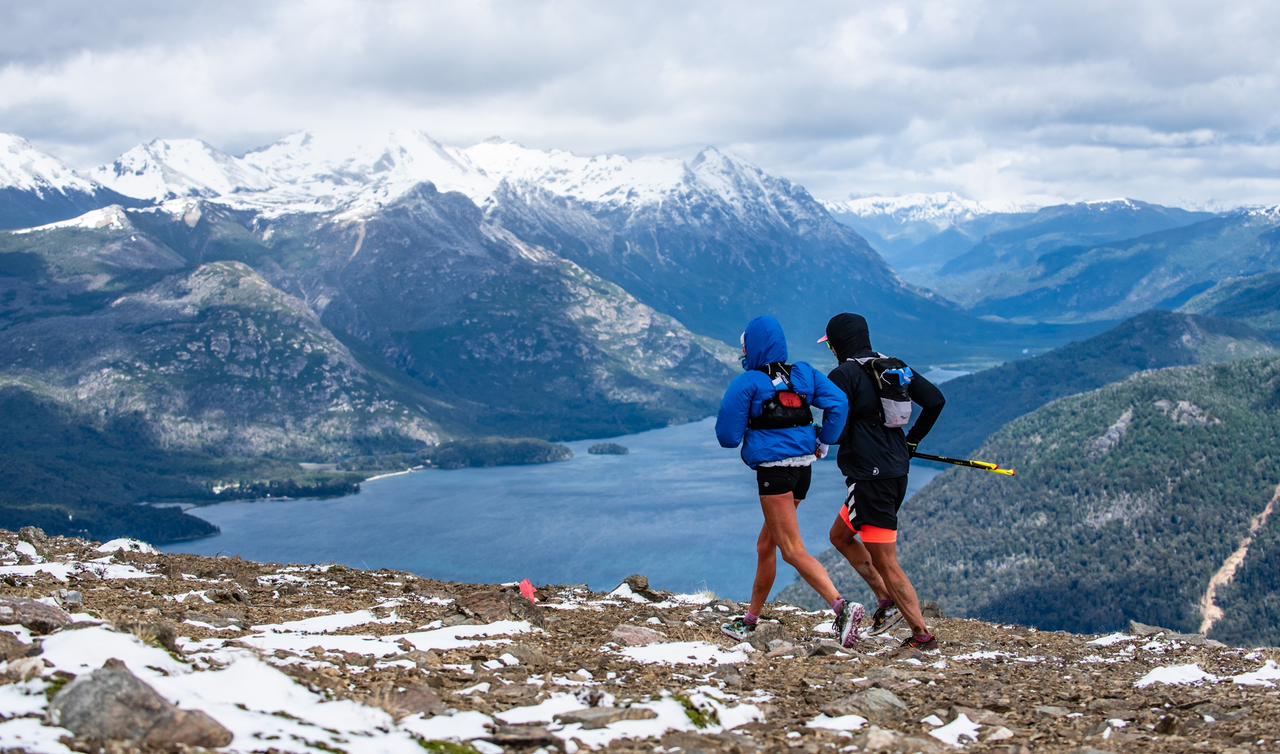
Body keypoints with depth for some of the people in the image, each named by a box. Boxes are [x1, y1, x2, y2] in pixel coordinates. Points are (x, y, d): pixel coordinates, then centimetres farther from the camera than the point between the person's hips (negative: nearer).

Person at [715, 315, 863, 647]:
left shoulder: (747, 383, -7)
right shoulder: (804, 374, 8)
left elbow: (727, 436, -6)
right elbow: (838, 403, -3)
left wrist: (746, 428, 16)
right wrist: (824, 442, 7)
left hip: (772, 468, -8)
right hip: (803, 468, 8)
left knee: (793, 551, -9)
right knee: (766, 545, 19)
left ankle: (842, 607, -26)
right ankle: (750, 619, 28)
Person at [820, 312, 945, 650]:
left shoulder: (843, 375, -11)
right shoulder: (895, 367, 11)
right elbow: (936, 400, 9)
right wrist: (912, 441, 18)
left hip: (870, 476, -9)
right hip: (897, 471, 9)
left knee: (886, 563, -2)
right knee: (840, 536, 23)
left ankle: (922, 634, -2)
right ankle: (887, 599, 15)